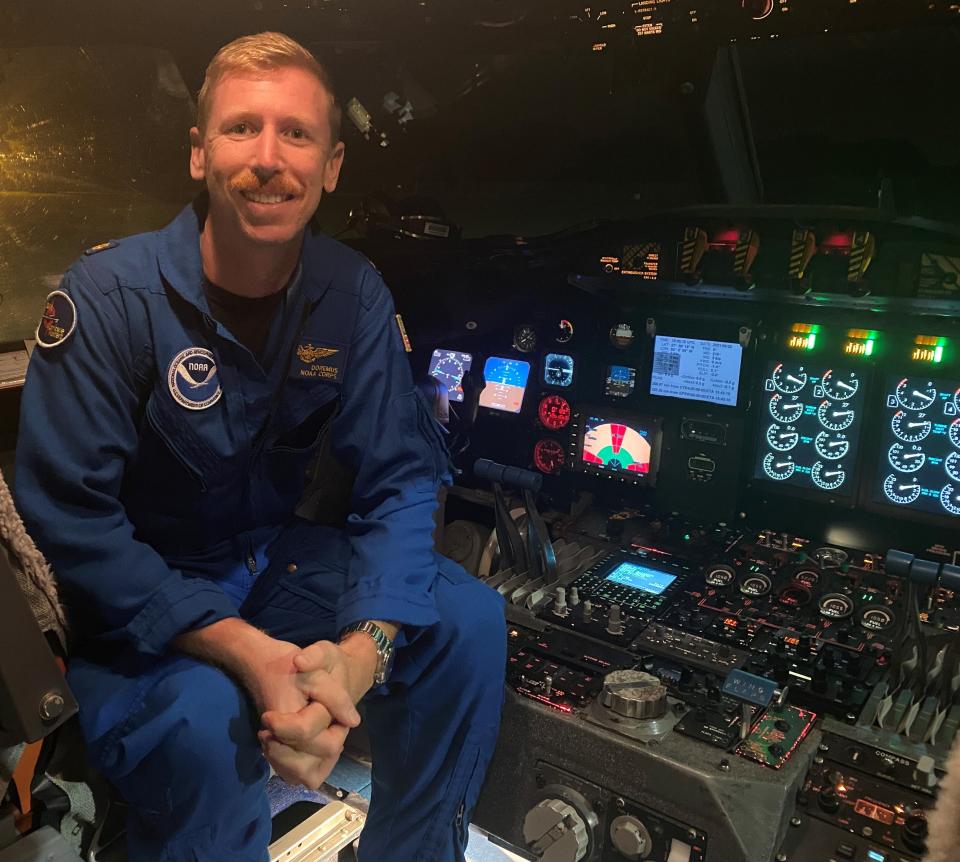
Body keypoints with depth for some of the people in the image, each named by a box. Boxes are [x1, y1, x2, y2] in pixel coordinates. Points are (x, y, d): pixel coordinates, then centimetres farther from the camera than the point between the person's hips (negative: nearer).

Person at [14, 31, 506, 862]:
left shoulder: (352, 293, -8)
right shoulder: (110, 294, -19)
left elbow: (401, 478, -10)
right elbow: (69, 517, -21)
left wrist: (361, 652, -26)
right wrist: (248, 653, -32)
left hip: (277, 558, 4)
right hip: (137, 598, -3)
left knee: (469, 618, -12)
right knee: (203, 720, -33)